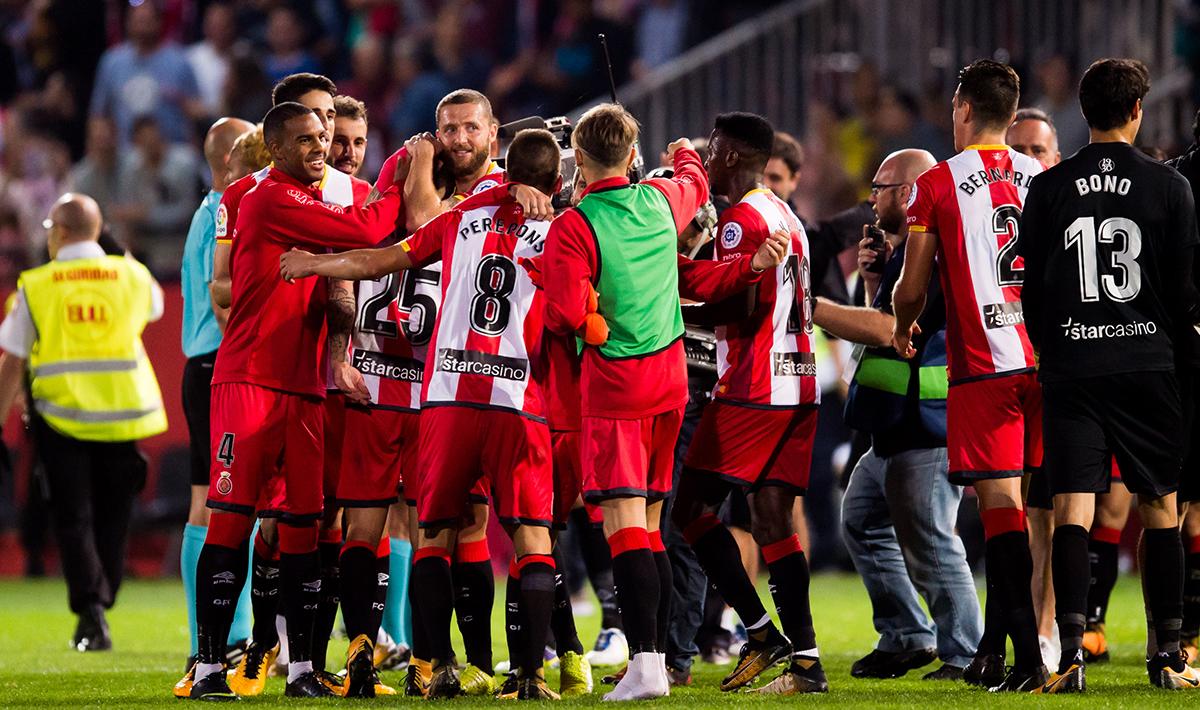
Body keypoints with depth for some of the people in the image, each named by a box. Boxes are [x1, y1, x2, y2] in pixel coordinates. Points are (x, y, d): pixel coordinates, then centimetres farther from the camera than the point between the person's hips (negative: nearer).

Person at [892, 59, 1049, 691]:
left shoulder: (938, 184, -3)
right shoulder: (1043, 178, 10)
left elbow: (911, 290, -1)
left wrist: (901, 331, 20)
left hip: (982, 364, -4)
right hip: (1047, 356, 4)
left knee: (1000, 506, -4)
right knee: (1005, 505, 11)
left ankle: (1029, 657, -11)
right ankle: (992, 650, 16)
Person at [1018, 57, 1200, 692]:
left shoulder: (1048, 189, 2)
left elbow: (1031, 288, 5)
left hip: (1070, 369, 0)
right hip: (1148, 365, 0)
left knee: (1072, 508, -3)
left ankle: (1070, 651, -17)